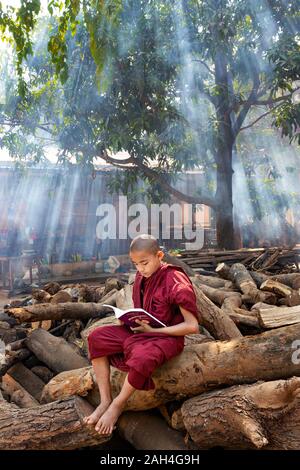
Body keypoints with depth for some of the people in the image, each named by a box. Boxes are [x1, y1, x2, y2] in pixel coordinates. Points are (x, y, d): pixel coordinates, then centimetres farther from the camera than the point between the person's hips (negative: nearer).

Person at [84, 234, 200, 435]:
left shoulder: (176, 283, -20)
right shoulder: (141, 277, 2)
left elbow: (192, 326, -21)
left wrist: (153, 330, -22)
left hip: (166, 337, -7)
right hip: (141, 331, 8)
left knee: (142, 358, -37)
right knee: (97, 337, -8)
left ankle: (118, 405, -7)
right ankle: (105, 401, -3)